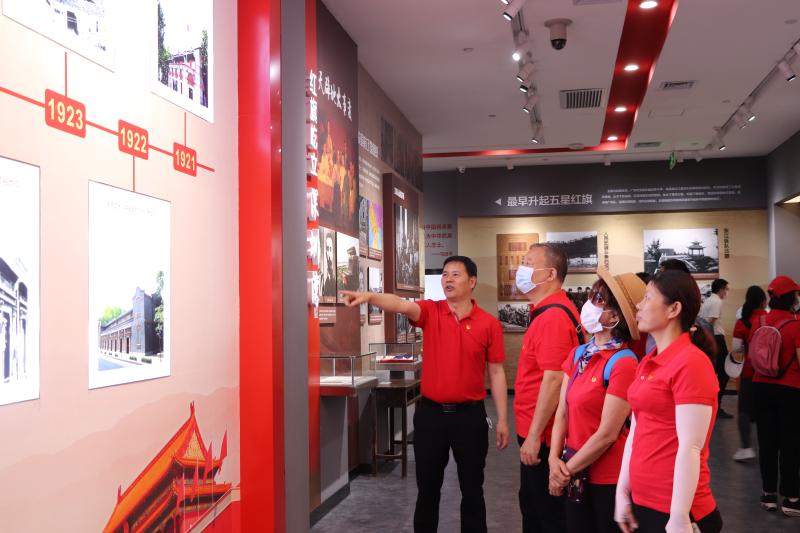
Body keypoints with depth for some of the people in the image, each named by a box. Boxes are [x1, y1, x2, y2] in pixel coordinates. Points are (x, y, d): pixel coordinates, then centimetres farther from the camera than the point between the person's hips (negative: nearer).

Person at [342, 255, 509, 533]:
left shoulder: (489, 323, -2)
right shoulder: (430, 312, -2)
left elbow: (496, 373, 1)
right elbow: (401, 305, -22)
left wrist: (502, 420, 0)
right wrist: (369, 297, -43)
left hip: (469, 414, -1)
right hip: (430, 413, 1)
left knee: (472, 487, 11)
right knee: (427, 486, 12)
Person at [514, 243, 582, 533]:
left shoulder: (553, 316, -21)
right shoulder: (548, 311, 12)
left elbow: (553, 379, -26)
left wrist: (534, 435, -23)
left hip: (542, 434, -10)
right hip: (536, 430, 10)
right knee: (533, 505, 21)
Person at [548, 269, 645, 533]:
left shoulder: (623, 363, -18)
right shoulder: (578, 354, 4)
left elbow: (607, 434, -18)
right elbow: (563, 411, 5)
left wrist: (566, 471, -10)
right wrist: (554, 459, -8)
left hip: (610, 478, -6)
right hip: (578, 475, 6)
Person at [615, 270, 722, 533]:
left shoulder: (690, 363, -16)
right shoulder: (647, 363, 9)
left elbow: (690, 448, -19)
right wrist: (623, 492, 12)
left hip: (673, 512, -8)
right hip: (642, 503, 8)